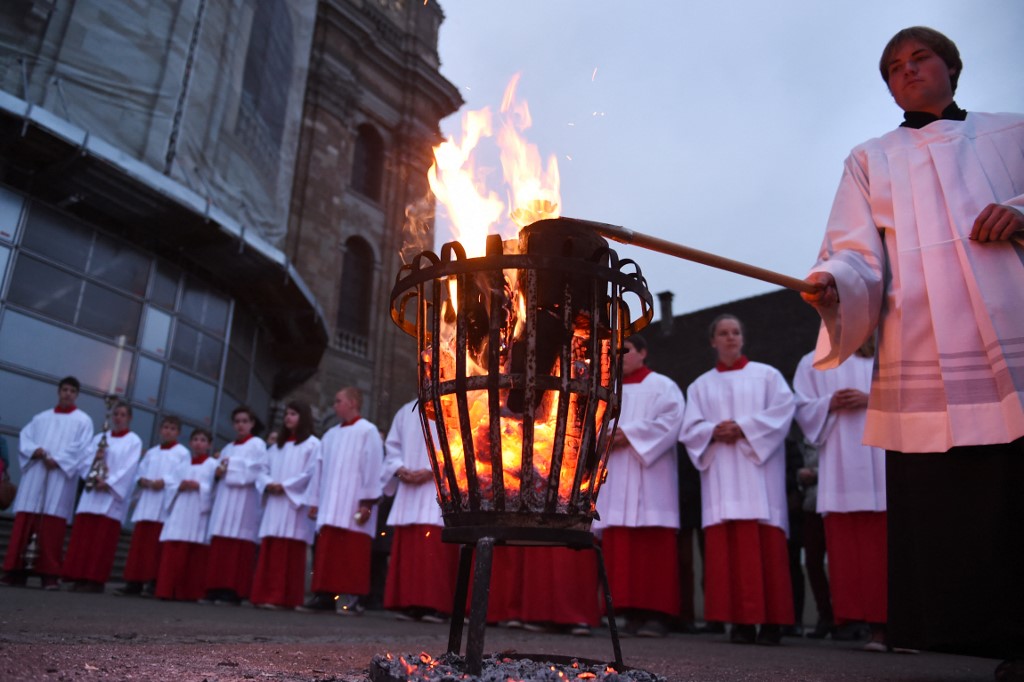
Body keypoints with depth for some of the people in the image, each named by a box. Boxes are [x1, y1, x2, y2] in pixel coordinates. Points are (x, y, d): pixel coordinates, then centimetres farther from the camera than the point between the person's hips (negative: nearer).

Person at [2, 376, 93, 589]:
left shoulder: (83, 420, 9)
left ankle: (49, 574, -8)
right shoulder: (41, 418, 21)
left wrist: (57, 460, -15)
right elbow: (24, 438, 12)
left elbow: (81, 448, -3)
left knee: (52, 526, -8)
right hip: (34, 476, 4)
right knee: (24, 522, -2)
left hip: (60, 478, -4)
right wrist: (35, 451, -9)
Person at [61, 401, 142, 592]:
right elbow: (86, 462, 9)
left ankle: (95, 580, -4)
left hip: (112, 496, -4)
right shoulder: (99, 438, 18)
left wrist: (108, 483, -17)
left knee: (102, 540, -7)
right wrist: (94, 463, -12)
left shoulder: (134, 441, 4)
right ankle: (79, 578, 3)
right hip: (91, 494, 4)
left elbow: (128, 468, -7)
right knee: (82, 537, 0)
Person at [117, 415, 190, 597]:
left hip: (166, 505, -5)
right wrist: (144, 481, -8)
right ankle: (134, 582, 5)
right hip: (146, 503, 5)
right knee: (139, 542, 1)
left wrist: (164, 481, -17)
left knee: (157, 544, -6)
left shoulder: (182, 452, 7)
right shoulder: (151, 452, 22)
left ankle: (153, 582, -3)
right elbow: (140, 472, 13)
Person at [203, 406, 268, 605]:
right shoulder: (227, 448, 25)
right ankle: (217, 589, 0)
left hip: (244, 500, -6)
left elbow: (259, 471, -8)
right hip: (225, 499, 7)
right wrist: (218, 472, 0)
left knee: (238, 547, -13)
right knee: (219, 546, -1)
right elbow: (220, 472, 23)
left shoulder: (257, 444, 5)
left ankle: (233, 591, -15)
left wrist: (231, 467, -9)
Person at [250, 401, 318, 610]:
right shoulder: (277, 445, 23)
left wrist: (285, 486, -13)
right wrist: (268, 484, -5)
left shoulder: (312, 444, 3)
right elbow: (263, 471, 17)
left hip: (295, 504, -6)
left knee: (289, 552, -9)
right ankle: (265, 595, 4)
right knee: (269, 550, 2)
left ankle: (283, 598, -9)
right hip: (274, 503, 6)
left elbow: (311, 474, -8)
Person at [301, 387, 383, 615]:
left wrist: (367, 502, -14)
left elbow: (372, 468, -8)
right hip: (329, 506, 7)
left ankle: (350, 598, -4)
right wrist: (314, 500, 14)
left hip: (353, 506, -6)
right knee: (327, 551, 3)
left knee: (351, 553, -7)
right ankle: (324, 595, 8)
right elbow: (320, 469, 20)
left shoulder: (368, 431, -1)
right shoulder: (330, 434, 20)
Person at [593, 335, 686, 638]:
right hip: (615, 478, 5)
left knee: (653, 544, -8)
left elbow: (671, 420, -9)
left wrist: (629, 434, -14)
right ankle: (632, 611, 3)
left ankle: (657, 613, -6)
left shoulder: (662, 386, 6)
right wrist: (606, 438, -8)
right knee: (620, 546, -1)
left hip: (649, 477, -5)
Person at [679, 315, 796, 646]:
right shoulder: (700, 386, 19)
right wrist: (714, 432, -11)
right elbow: (690, 429, 9)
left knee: (764, 545, -8)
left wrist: (744, 428, -12)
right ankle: (740, 621, -3)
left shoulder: (767, 375, 13)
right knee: (727, 547, -6)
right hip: (720, 473, 2)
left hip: (758, 468, -2)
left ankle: (771, 621, -4)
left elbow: (782, 411, -1)